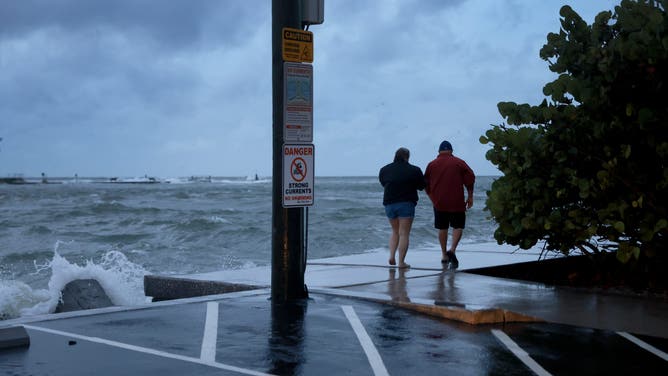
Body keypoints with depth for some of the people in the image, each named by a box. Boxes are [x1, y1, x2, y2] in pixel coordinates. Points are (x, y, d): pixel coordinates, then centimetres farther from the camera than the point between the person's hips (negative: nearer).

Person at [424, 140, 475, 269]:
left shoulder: (431, 165, 7)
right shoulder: (459, 163, 1)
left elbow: (426, 185, 11)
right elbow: (470, 179, -2)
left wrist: (433, 199, 22)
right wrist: (470, 196, 5)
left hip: (439, 202, 2)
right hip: (457, 202, -2)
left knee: (442, 228, 12)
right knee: (458, 226, 4)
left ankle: (444, 255, 16)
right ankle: (452, 250, -16)